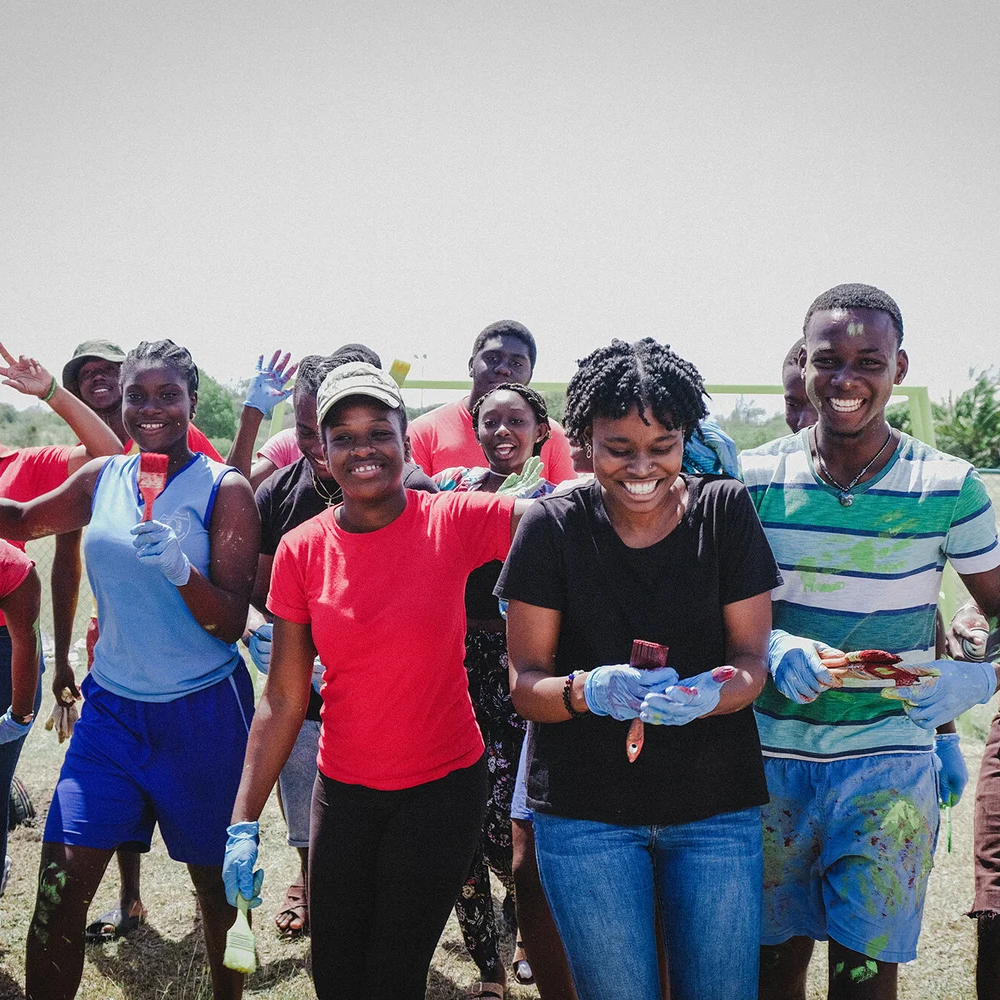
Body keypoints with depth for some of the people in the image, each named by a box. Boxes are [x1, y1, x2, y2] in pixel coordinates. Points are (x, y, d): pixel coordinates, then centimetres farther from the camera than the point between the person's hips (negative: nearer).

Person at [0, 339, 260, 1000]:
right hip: (112, 707, 3)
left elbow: (231, 624, -11)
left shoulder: (225, 490, -8)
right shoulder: (102, 479, 4)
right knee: (59, 887, -4)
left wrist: (181, 569, -29)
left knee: (217, 881, 12)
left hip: (202, 715, -3)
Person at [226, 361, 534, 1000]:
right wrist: (244, 823, -5)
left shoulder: (455, 522, -11)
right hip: (343, 790, 3)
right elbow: (283, 701, -2)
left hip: (443, 786, -2)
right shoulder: (302, 551, -5)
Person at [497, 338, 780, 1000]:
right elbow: (525, 683, -5)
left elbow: (753, 659, -3)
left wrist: (708, 694, -25)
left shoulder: (726, 511, -3)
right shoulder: (553, 526, -5)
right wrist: (590, 690, -27)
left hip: (717, 806, 1)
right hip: (585, 811, -1)